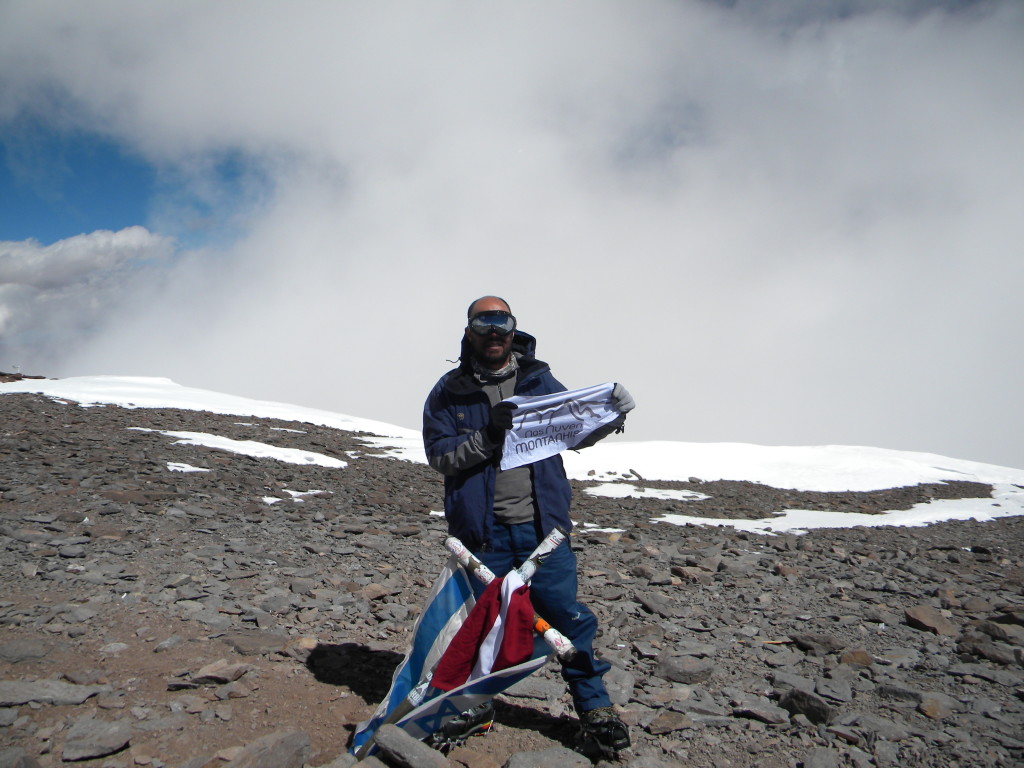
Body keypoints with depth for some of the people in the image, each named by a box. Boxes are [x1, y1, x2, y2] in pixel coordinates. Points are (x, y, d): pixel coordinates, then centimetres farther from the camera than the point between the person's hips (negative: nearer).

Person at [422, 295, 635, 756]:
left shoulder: (539, 381, 8)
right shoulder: (450, 391, 3)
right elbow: (438, 454, -5)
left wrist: (611, 416, -9)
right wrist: (488, 435, -20)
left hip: (542, 526, 1)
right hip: (482, 532, -1)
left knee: (568, 617, 5)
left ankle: (595, 709, 22)